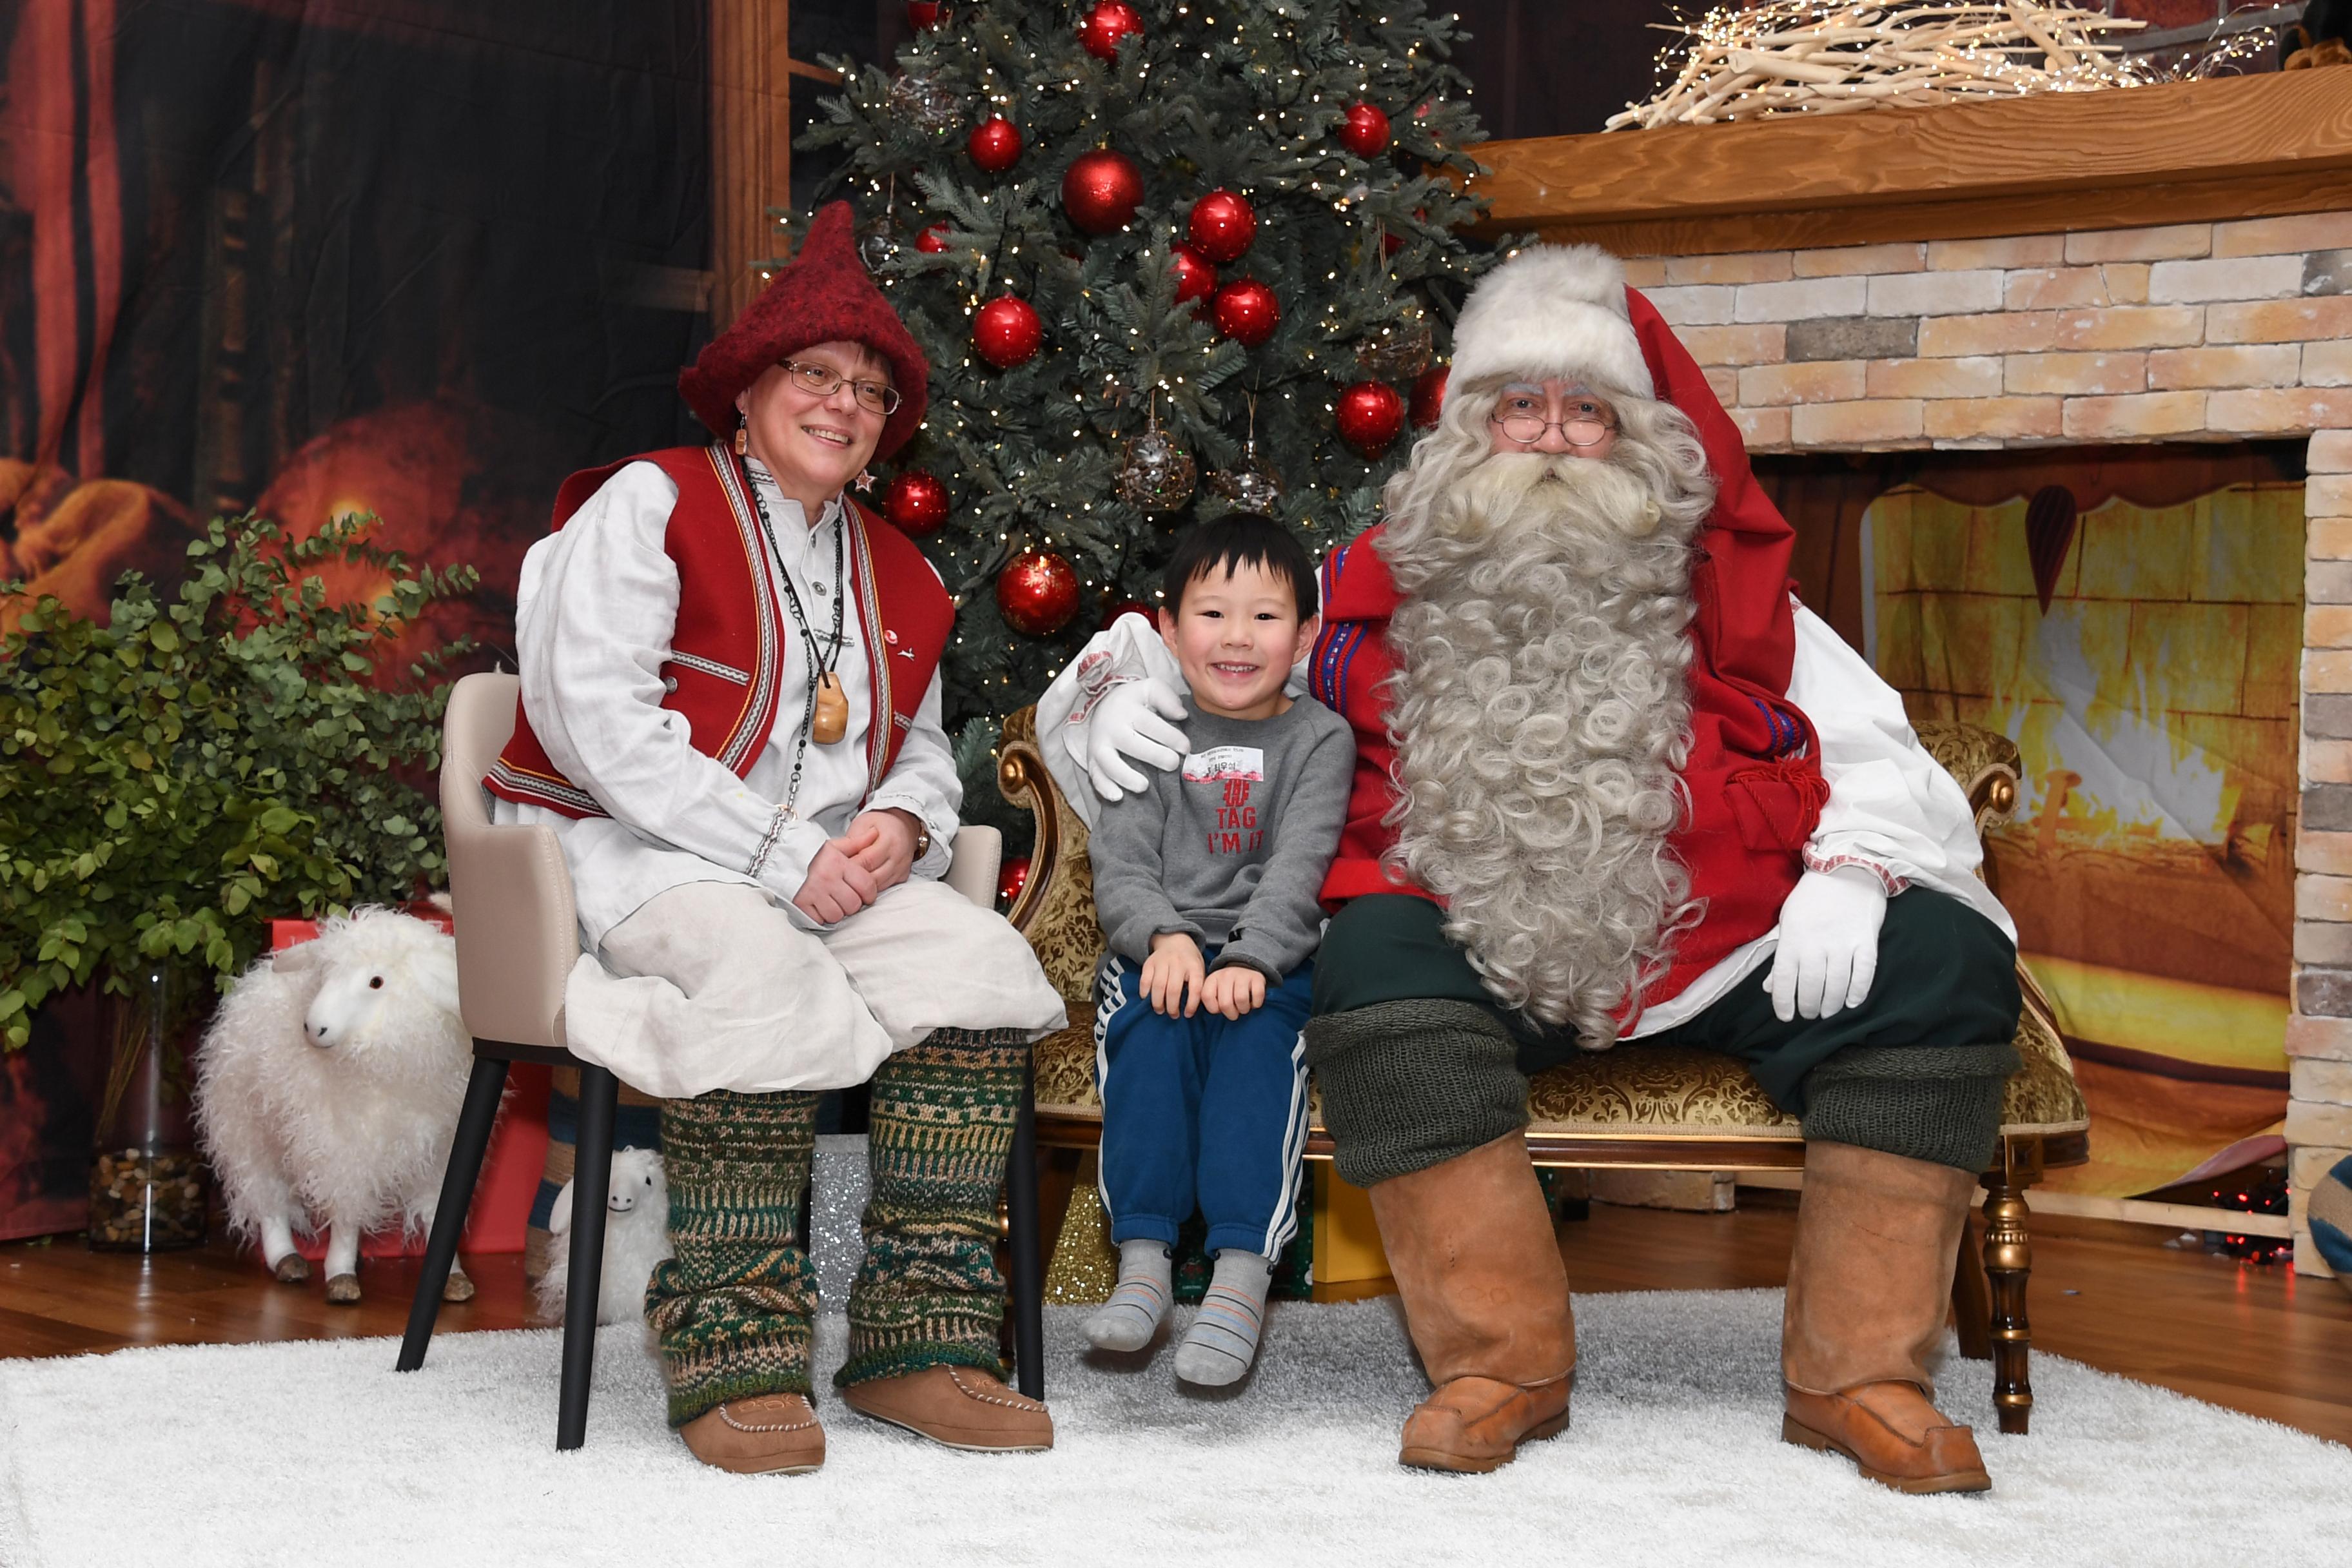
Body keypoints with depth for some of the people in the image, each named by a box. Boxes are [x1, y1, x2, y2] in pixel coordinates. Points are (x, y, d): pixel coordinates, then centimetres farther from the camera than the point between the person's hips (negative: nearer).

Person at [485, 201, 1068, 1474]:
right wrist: (783, 856, -18)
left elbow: (925, 753, 25)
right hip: (625, 852, -6)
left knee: (983, 961, -23)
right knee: (767, 977, -38)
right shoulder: (650, 503, -1)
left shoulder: (898, 578, 20)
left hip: (830, 869, 6)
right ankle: (734, 1356, -28)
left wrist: (899, 822, -3)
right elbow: (598, 724, -12)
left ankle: (916, 1338, -20)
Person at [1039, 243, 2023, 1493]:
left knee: (1941, 956, -19)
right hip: (1485, 969, -1)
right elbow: (1162, 656, 19)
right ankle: (1503, 1359, -21)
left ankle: (1856, 1373, -14)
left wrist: (1849, 872, -10)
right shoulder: (1376, 596, 14)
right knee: (1373, 955, -32)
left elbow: (1884, 762, 11)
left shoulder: (1728, 599, 16)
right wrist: (1100, 700, -5)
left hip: (1721, 957, 2)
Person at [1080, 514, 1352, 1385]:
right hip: (1158, 944, 1)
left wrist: (1249, 961, -24)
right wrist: (1165, 937, -20)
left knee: (1257, 1032, -31)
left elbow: (1298, 868, -7)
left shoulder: (1319, 738, 7)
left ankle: (1242, 1275, -37)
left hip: (1271, 958, -1)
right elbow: (1120, 861, 1)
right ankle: (1143, 1262, -32)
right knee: (1151, 1024, -30)